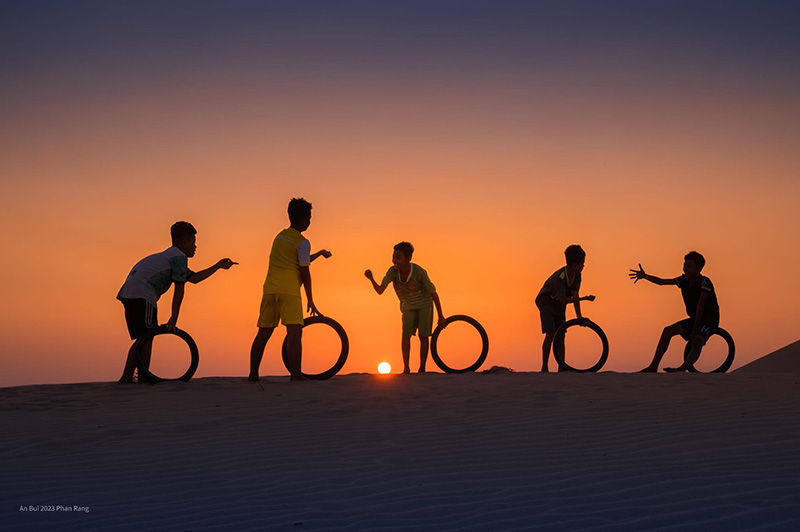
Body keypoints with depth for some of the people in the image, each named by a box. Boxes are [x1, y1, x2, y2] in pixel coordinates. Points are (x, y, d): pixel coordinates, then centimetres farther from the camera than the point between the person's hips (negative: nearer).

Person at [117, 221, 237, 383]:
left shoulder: (168, 255, 31)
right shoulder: (180, 257, -1)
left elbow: (193, 278, 35)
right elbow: (179, 288, -4)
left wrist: (218, 266, 40)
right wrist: (174, 318, -3)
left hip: (128, 291, 10)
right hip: (143, 293, -10)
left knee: (143, 338, 11)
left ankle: (126, 377, 8)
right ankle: (144, 377, -10)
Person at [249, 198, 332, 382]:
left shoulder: (280, 236, 22)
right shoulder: (302, 242, 0)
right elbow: (305, 273, -2)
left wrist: (320, 253, 46)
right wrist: (310, 300, 5)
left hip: (270, 288, 7)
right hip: (289, 290, -7)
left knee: (263, 333, 11)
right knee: (294, 332, -12)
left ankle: (253, 374, 15)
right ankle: (295, 373, -23)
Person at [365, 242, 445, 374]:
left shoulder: (419, 272, -29)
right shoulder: (392, 271, -23)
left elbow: (434, 294, -18)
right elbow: (380, 290, -32)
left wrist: (441, 316, -13)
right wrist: (371, 279, -52)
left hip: (424, 304, -2)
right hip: (408, 306, 2)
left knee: (423, 334, -10)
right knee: (406, 333, -13)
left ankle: (422, 367, 0)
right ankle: (406, 367, -5)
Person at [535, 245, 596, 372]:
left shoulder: (577, 275, -12)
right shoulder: (559, 277, -33)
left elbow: (575, 295, -14)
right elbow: (563, 300, -32)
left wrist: (579, 316, -22)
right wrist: (586, 298, -28)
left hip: (558, 306, 7)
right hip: (546, 303, -7)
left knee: (561, 335, 0)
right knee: (550, 334, -17)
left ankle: (561, 367, 2)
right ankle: (544, 368, -14)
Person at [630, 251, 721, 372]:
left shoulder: (704, 282, -21)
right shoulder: (684, 280, 0)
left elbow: (700, 306, -23)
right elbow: (662, 282, -1)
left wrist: (694, 330, -23)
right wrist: (645, 276, -18)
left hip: (710, 319, -8)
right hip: (694, 319, 8)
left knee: (697, 341, -33)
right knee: (668, 330, -5)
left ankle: (682, 369, -55)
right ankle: (653, 367, -5)